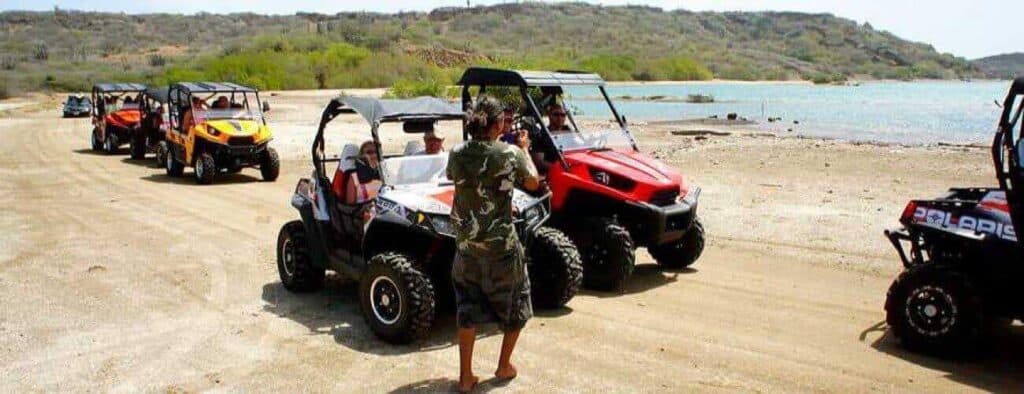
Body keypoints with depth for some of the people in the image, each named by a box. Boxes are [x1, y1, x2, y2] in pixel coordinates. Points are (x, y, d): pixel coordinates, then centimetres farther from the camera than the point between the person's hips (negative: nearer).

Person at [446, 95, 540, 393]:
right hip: (501, 245, -3)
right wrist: (524, 150, 15)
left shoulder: (457, 155, -4)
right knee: (515, 306, 19)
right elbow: (533, 183, 3)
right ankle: (504, 366, 28)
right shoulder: (510, 154, -14)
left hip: (466, 244, 4)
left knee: (468, 310, 14)